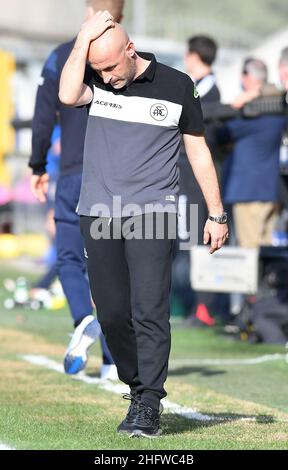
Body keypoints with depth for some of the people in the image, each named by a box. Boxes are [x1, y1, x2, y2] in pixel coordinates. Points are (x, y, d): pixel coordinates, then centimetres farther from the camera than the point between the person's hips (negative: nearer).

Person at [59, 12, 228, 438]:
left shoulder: (177, 85, 3)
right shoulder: (95, 82, 8)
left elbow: (198, 150, 9)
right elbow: (68, 96, -17)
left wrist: (216, 214, 8)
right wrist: (84, 37, -12)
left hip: (152, 214, -3)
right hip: (99, 216, 3)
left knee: (149, 311, -12)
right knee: (111, 314, 3)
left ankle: (149, 407, -10)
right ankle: (138, 388, 20)